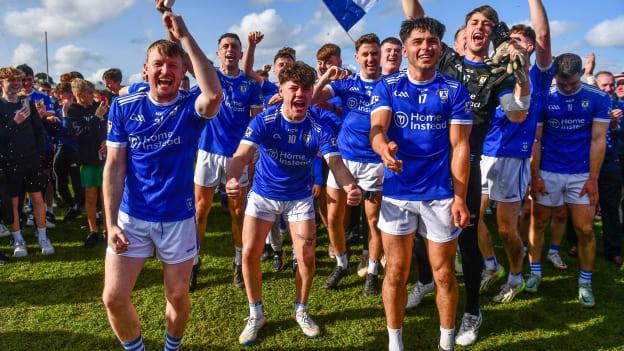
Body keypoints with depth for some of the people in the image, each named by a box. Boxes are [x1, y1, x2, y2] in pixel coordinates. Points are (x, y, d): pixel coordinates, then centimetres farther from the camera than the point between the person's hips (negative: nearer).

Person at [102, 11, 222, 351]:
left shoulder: (191, 105, -9)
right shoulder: (123, 106, -2)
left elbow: (215, 95, -35)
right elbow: (114, 166, -3)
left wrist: (185, 36, -30)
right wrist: (111, 223, -9)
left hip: (178, 217, -1)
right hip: (130, 216, 2)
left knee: (178, 296, 13)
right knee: (113, 297, 3)